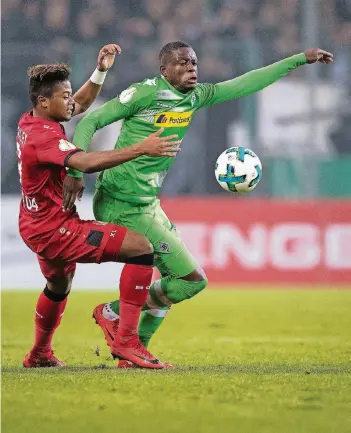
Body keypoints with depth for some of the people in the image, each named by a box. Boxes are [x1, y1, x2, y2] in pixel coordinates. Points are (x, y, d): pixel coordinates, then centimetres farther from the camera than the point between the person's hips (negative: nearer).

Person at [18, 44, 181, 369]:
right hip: (55, 229, -11)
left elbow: (82, 104, 22)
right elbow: (86, 162, -40)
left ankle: (39, 354, 56)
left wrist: (101, 71, 8)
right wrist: (141, 149, -42)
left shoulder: (29, 123, 6)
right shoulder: (42, 136, -24)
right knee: (141, 247, -20)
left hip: (39, 227, 11)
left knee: (59, 286, 37)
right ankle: (126, 341, -22)